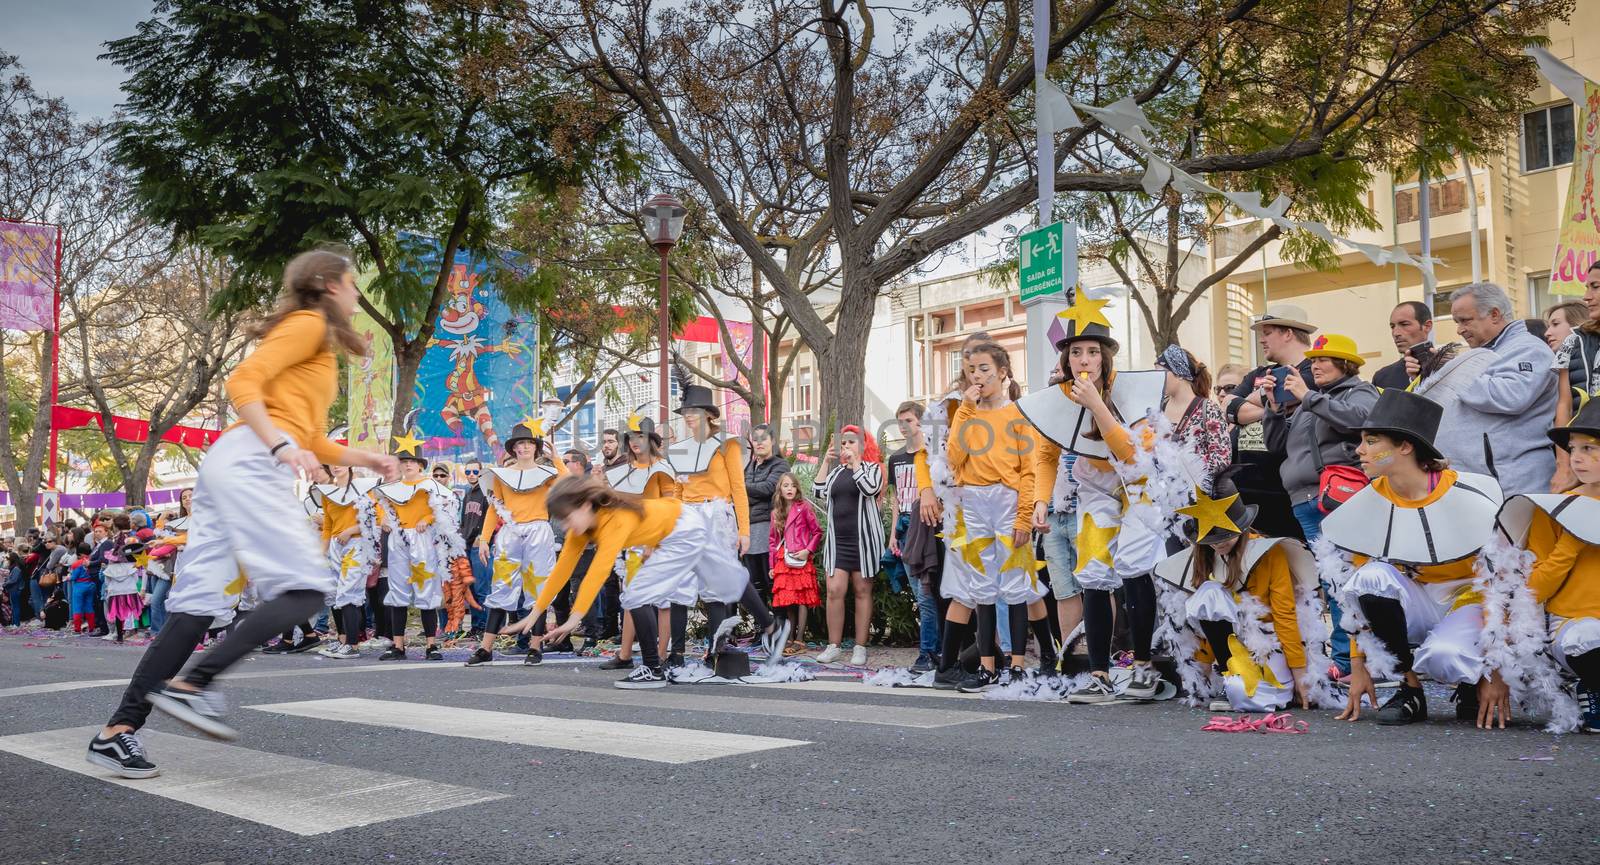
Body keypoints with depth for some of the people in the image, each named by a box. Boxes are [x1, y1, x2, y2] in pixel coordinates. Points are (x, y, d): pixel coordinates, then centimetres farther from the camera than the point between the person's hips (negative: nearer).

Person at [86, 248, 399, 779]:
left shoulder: (318, 347, 30)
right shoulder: (308, 324, 2)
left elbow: (310, 441, 32)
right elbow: (242, 383, -11)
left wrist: (365, 460, 27)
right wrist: (280, 445, -21)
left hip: (229, 467, 10)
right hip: (249, 462, -10)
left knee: (200, 601, 3)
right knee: (305, 588, -12)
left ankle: (119, 729, 1)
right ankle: (191, 685, -16)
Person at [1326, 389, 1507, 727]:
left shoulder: (1469, 497, -17)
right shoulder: (1368, 503, -6)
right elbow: (1358, 594, -1)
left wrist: (1498, 671, -15)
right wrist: (1358, 667, -4)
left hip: (1470, 603, -4)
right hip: (1415, 608, 4)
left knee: (1440, 656, -37)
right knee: (1370, 577, -28)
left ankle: (1474, 683, 1)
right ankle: (1409, 690, -13)